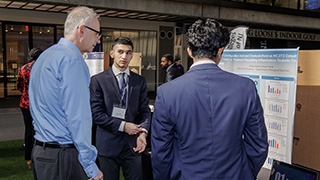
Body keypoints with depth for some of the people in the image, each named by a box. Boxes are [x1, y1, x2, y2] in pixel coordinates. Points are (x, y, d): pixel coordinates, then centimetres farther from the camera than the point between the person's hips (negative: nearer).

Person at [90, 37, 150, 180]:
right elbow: (96, 114, -8)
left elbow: (145, 110, 5)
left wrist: (143, 131, -13)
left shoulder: (140, 81, 8)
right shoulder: (98, 80, -3)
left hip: (132, 145, 3)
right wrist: (122, 126, -14)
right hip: (108, 145, -3)